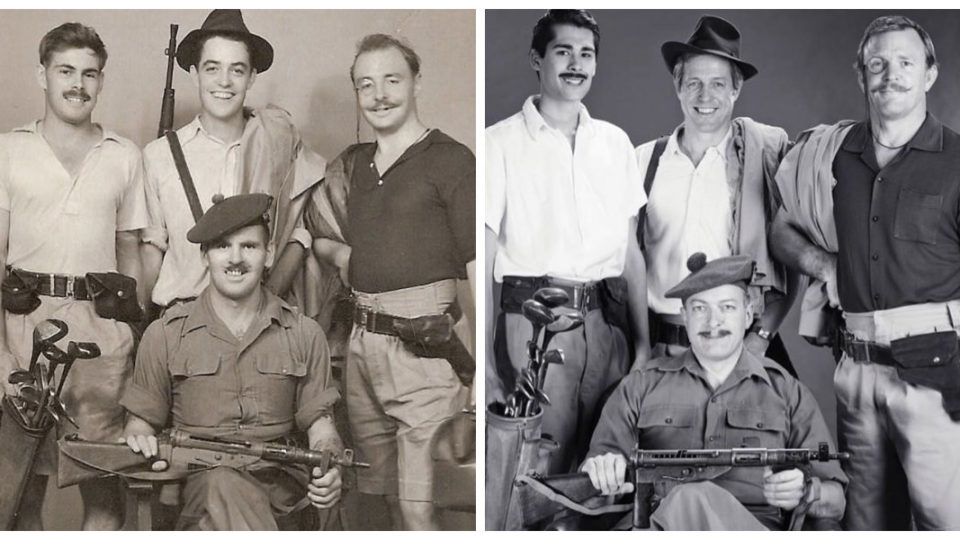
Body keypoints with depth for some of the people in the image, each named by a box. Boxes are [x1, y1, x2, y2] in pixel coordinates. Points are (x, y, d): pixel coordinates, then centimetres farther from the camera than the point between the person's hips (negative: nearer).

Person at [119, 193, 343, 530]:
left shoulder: (303, 334, 11)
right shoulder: (165, 334, 8)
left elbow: (319, 422, 10)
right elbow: (141, 422, 12)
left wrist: (327, 471, -11)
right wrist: (139, 438, -12)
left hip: (279, 483, 1)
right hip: (200, 480, -1)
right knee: (225, 485, -36)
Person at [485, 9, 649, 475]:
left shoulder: (615, 143, 14)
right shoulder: (500, 143, -1)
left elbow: (631, 250, 16)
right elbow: (483, 261, -4)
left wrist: (643, 342, 9)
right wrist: (487, 367, -10)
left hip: (607, 322, 4)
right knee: (539, 475, -2)